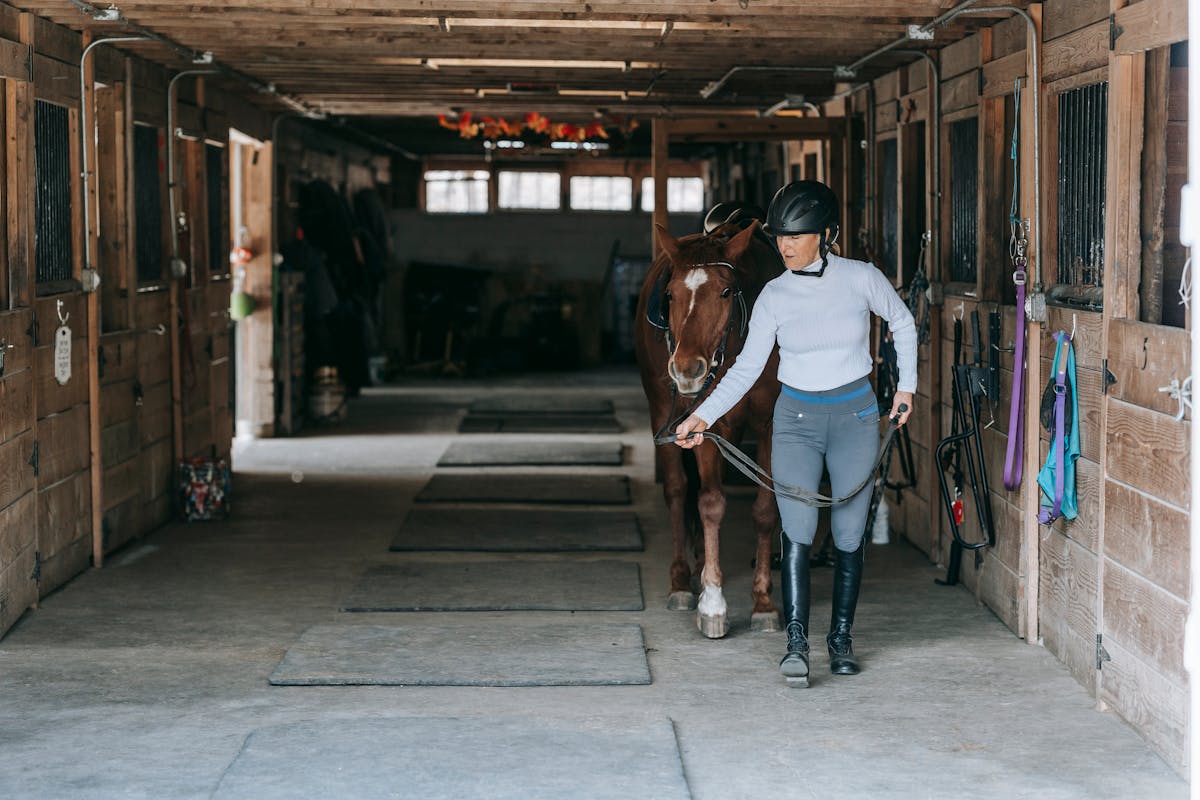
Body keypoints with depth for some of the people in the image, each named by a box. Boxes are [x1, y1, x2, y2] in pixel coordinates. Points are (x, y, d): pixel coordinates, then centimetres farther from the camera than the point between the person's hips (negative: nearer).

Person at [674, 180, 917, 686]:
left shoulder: (862, 279, -6)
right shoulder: (775, 296, -3)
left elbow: (902, 323, 12)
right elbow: (747, 368, -2)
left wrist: (907, 385, 8)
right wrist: (703, 416, -13)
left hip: (855, 416, 0)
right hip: (797, 419, 0)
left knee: (849, 536, 4)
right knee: (797, 533, -12)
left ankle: (841, 639, 18)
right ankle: (796, 644, -11)